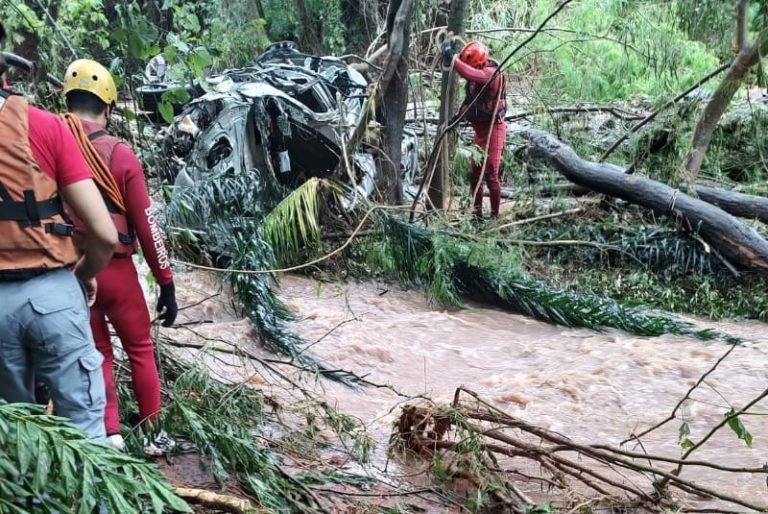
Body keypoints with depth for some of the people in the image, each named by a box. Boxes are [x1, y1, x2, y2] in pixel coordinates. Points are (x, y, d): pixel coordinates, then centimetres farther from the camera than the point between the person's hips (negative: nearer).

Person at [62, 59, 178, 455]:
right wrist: (167, 283, -1)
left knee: (97, 355, 17)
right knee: (140, 351, 15)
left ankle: (111, 436, 16)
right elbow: (146, 227, -8)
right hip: (116, 270, -2)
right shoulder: (120, 155, -10)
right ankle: (152, 434, 21)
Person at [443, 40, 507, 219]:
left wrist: (452, 60, -40)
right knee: (474, 174, 13)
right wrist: (458, 116, 9)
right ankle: (478, 212, 23)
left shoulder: (491, 73, -20)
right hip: (481, 129, 10)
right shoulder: (478, 74, 9)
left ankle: (494, 216, 1)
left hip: (493, 129, -10)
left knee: (490, 175, -7)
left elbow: (470, 74, -42)